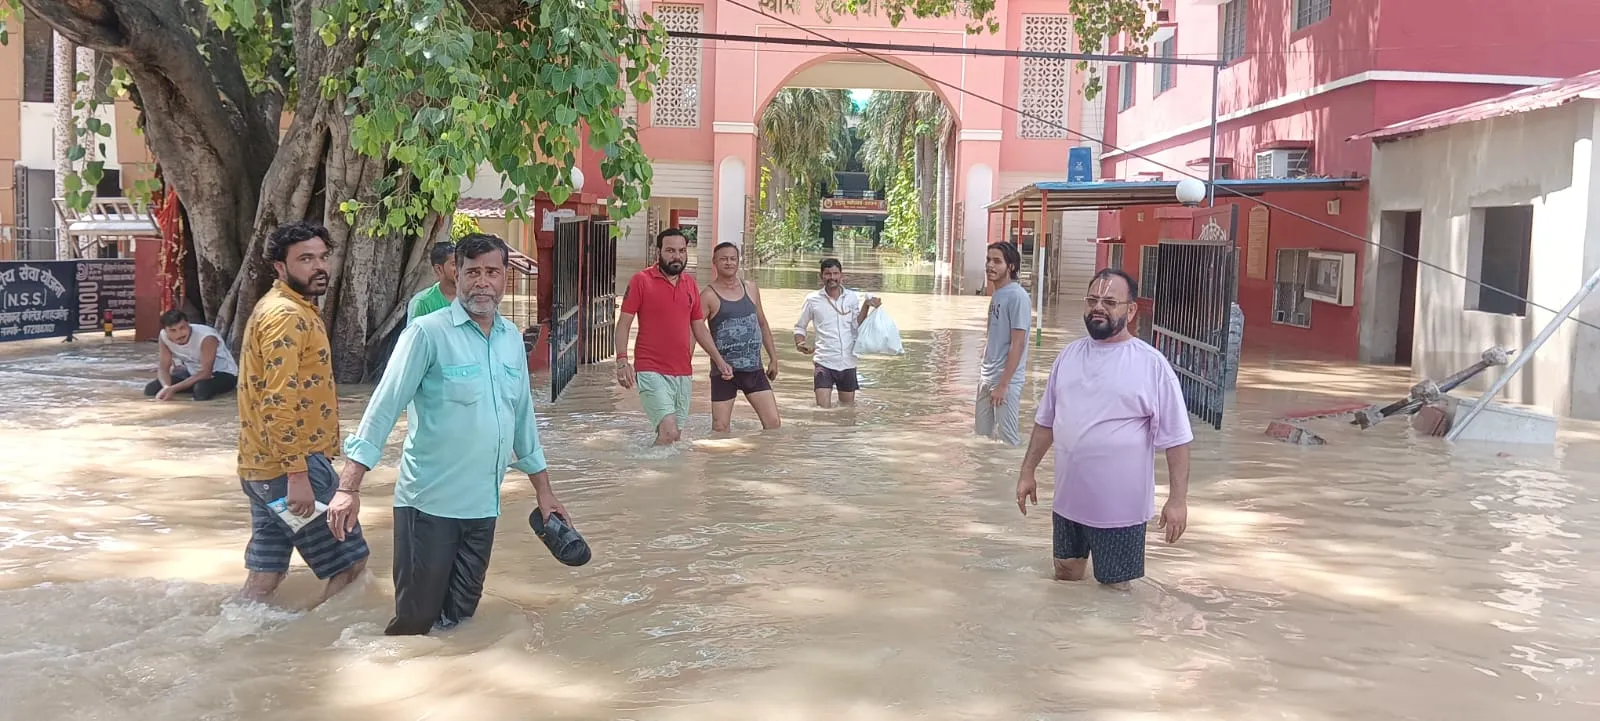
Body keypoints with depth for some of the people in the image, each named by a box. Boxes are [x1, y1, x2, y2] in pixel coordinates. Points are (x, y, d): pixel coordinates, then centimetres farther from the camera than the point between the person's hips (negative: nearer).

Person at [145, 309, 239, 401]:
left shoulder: (206, 337, -33)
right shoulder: (164, 337, -16)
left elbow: (206, 373, -33)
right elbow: (163, 369, -12)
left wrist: (173, 389, -39)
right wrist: (166, 387, -34)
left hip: (223, 373, -6)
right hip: (193, 372, 6)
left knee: (202, 388, -37)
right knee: (151, 389, -7)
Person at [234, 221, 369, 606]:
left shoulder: (276, 308, 18)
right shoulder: (287, 316, -15)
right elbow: (279, 402, -23)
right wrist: (297, 475, -25)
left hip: (264, 468, 10)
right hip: (290, 468, -10)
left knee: (265, 576, 14)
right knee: (350, 561, -1)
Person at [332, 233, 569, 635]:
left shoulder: (512, 338, 8)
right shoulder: (428, 333, -11)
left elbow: (523, 415, 16)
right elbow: (384, 406, -14)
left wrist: (543, 490, 18)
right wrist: (349, 488, -22)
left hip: (483, 506, 5)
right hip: (429, 503, -5)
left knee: (459, 617, 13)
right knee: (417, 620, 1)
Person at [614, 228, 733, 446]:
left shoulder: (690, 284, 13)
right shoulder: (641, 280, -3)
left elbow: (699, 327, 20)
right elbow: (624, 323, -4)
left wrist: (718, 360, 14)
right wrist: (622, 361, -16)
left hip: (683, 373, 6)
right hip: (651, 372, -6)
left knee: (676, 436, 7)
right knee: (668, 432, -18)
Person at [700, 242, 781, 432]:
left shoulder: (750, 288, 11)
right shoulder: (709, 295, -6)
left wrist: (773, 358, 19)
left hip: (754, 369, 5)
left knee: (774, 424, 0)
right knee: (720, 430, 1)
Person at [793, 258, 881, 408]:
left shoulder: (852, 297, 4)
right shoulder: (812, 300, 0)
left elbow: (857, 326, -4)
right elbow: (799, 327, 9)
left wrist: (866, 306, -18)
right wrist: (800, 344, -10)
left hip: (848, 362, 2)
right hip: (824, 362, -2)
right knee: (823, 409, -13)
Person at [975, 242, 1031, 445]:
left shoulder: (1017, 296, -16)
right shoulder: (996, 294, 10)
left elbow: (1018, 344, -18)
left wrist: (1003, 384, -20)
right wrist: (984, 372, 15)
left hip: (1006, 380, -9)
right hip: (986, 377, 9)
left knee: (1008, 439, -1)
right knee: (982, 434, 14)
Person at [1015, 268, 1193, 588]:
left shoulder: (1152, 364, -12)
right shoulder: (1069, 354, 4)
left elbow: (1176, 438, -10)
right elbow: (1046, 420, 13)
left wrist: (1177, 499, -14)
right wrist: (1028, 471, 13)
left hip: (1120, 507, -5)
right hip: (1068, 499, 5)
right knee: (1066, 575, 18)